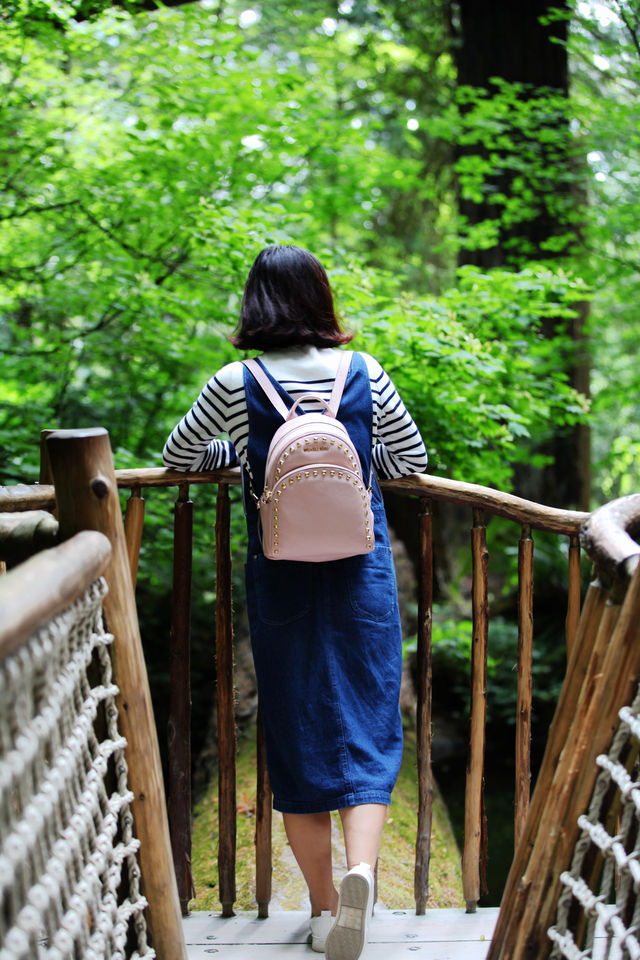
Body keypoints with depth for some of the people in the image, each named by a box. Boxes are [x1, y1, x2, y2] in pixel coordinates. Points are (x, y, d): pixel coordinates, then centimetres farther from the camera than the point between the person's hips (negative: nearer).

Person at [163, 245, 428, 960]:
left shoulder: (236, 385, -7)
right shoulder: (364, 373, -3)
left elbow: (177, 457, 7)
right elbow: (412, 459, 9)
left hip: (281, 580, 0)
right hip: (361, 573, 1)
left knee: (297, 735, 10)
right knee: (365, 725, 6)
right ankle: (361, 866, -18)